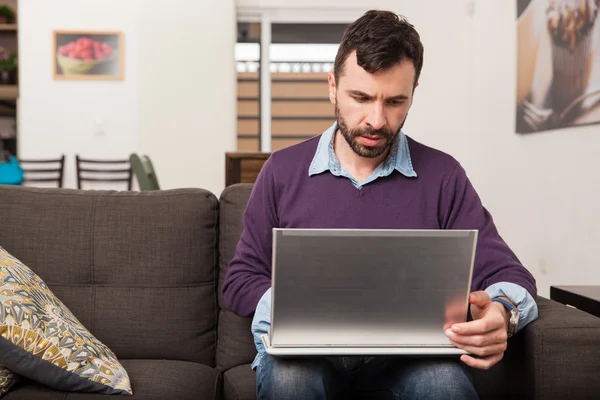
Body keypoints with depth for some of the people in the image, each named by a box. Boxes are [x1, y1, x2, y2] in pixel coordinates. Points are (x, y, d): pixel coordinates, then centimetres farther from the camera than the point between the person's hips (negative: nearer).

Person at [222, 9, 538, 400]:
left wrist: (502, 312, -23)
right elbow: (241, 280, 8)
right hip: (306, 347, 1)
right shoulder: (283, 170, 5)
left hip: (409, 349, 0)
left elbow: (506, 272, 2)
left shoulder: (442, 176, 4)